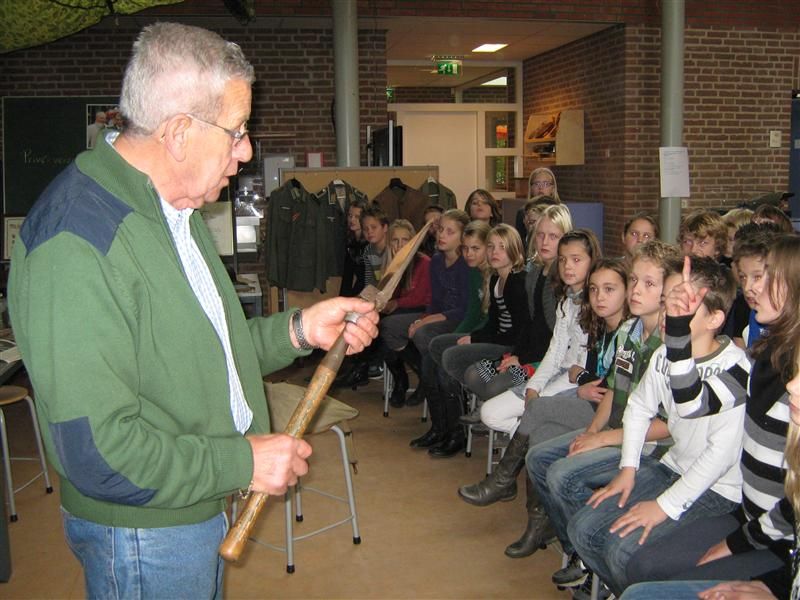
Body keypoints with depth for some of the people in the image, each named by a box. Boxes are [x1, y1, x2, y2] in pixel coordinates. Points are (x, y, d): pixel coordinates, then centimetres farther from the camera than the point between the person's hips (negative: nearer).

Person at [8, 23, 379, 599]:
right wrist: (243, 462, -22)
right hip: (143, 537, -9)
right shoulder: (76, 247, -29)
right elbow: (95, 450, -29)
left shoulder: (174, 211, 6)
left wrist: (299, 330, -1)